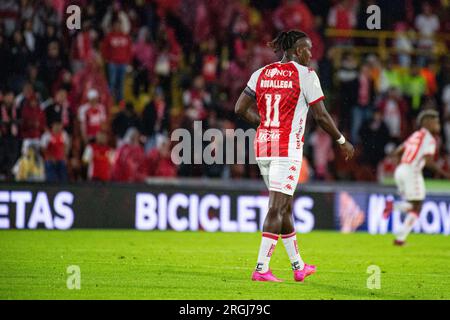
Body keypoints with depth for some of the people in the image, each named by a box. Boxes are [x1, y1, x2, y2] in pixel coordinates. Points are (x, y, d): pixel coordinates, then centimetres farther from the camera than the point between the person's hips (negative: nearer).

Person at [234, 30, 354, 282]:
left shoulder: (261, 74, 10)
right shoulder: (305, 74, -6)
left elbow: (240, 109, 8)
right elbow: (321, 116, -6)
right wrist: (342, 141, 7)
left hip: (263, 145, 7)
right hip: (288, 148, -7)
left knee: (285, 205, 16)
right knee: (277, 208, -6)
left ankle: (299, 266, 26)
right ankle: (262, 269, -12)